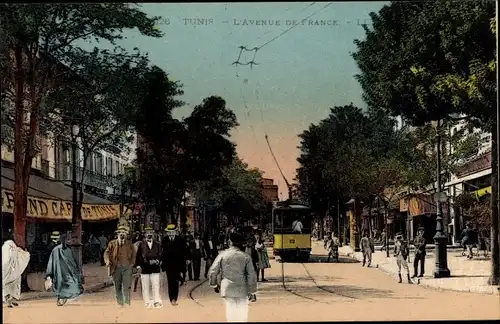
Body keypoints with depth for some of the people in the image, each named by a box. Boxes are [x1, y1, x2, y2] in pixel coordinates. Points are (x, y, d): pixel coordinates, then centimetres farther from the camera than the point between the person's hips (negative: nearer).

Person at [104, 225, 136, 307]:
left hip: (127, 268, -1)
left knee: (126, 287, -9)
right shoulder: (112, 243, 7)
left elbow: (134, 255, 17)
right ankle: (120, 304, 17)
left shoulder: (130, 244, 9)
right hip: (116, 268, 1)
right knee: (117, 288, 7)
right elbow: (107, 253, 5)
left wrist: (132, 263, 4)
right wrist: (108, 261, -13)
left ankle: (127, 304, -4)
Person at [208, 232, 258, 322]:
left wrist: (214, 285, 18)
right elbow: (252, 275, -5)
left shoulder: (222, 255, -1)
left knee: (231, 314, 9)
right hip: (242, 291, -1)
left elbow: (212, 272, 1)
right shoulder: (246, 257, -5)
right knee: (242, 316, 9)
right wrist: (252, 291, 4)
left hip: (227, 289, 1)